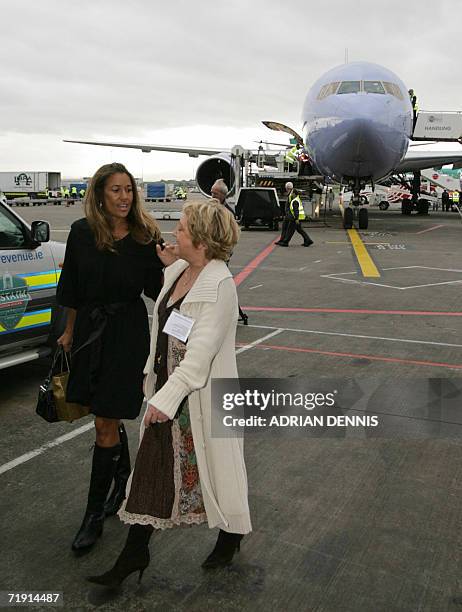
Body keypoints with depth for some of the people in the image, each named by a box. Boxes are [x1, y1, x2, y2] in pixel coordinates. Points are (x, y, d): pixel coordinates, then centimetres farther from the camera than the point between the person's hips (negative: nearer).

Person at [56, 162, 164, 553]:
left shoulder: (145, 237, -7)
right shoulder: (82, 232, -2)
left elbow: (155, 289, -1)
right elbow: (72, 289, 7)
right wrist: (70, 331, 13)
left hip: (127, 334, -3)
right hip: (90, 330, 3)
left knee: (106, 424, 0)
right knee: (107, 416, 17)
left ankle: (95, 515, 14)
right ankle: (124, 477, 44)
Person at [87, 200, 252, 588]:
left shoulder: (220, 285, -21)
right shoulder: (179, 270, 4)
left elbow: (202, 351, -26)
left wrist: (167, 397, -27)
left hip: (201, 396, -8)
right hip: (168, 385, 8)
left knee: (211, 466, 11)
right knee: (153, 469, 14)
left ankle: (230, 537, 38)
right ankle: (135, 554, 28)